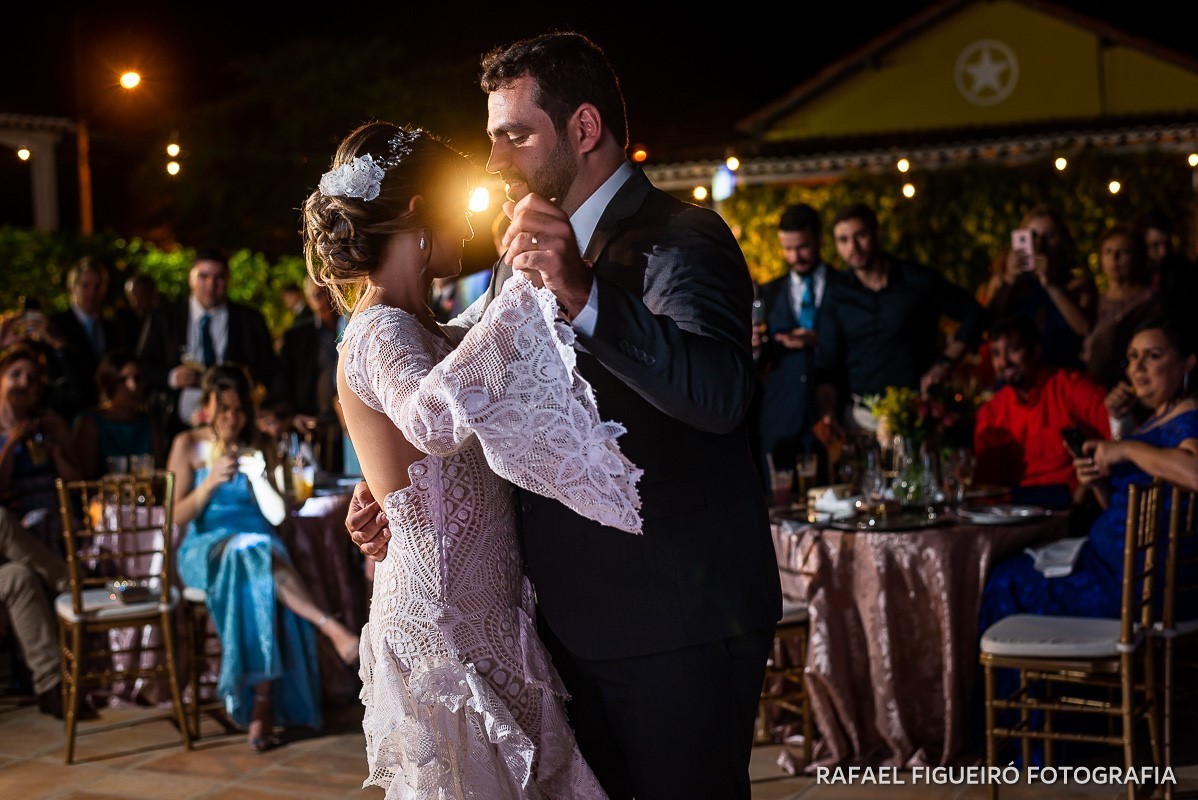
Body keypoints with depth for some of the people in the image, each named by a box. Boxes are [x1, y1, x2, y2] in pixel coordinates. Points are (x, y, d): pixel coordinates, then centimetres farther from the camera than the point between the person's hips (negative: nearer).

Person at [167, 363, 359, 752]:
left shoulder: (258, 446, 15)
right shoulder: (188, 445, 9)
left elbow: (276, 515, 8)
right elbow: (176, 516, 2)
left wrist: (258, 475, -8)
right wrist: (210, 482, -12)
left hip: (260, 545, 2)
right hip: (205, 549, -2)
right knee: (250, 552, -39)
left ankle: (262, 708, -39)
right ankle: (330, 626, -47)